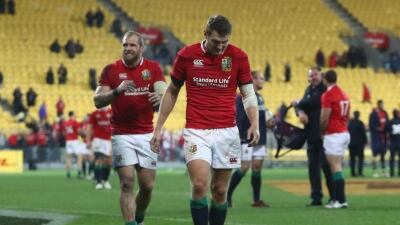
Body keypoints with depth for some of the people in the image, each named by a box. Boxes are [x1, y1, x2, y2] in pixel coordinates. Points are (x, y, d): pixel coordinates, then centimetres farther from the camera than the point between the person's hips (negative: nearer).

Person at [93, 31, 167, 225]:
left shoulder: (153, 68, 5)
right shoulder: (111, 70, 0)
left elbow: (164, 92, -8)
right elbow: (98, 101, -6)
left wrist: (160, 97, -33)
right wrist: (117, 91, -25)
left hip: (146, 134, 2)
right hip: (122, 134, -2)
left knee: (147, 186, 4)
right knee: (127, 183, -12)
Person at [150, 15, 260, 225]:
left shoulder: (238, 57, -1)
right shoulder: (186, 55, -1)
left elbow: (248, 94, 4)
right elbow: (171, 92, 10)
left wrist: (254, 124, -14)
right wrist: (158, 128, 8)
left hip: (227, 131, 1)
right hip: (196, 131, -1)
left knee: (220, 190, 4)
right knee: (199, 185, -17)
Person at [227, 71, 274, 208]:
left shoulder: (259, 98, 16)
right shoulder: (243, 98, -11)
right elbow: (238, 118, -16)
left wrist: (268, 123, 8)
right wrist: (238, 137, -20)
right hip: (247, 139, -8)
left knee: (257, 167, 5)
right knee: (244, 167, -11)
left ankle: (256, 200, 7)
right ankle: (227, 195, 1)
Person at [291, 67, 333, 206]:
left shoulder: (325, 89, -7)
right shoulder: (309, 90, 17)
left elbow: (314, 102, -19)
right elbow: (301, 105, 11)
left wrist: (298, 104, -2)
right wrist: (300, 111, -13)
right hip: (311, 135, 8)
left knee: (326, 165, -11)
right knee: (313, 166, 7)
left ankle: (335, 196, -5)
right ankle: (316, 197, 12)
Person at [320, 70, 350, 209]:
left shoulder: (328, 95, -12)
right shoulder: (344, 95, 15)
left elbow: (324, 119, -15)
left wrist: (322, 132, 1)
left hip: (333, 135, -9)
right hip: (345, 133, 9)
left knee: (335, 167, -9)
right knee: (336, 167, 13)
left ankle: (341, 200, -13)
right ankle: (336, 198, 13)